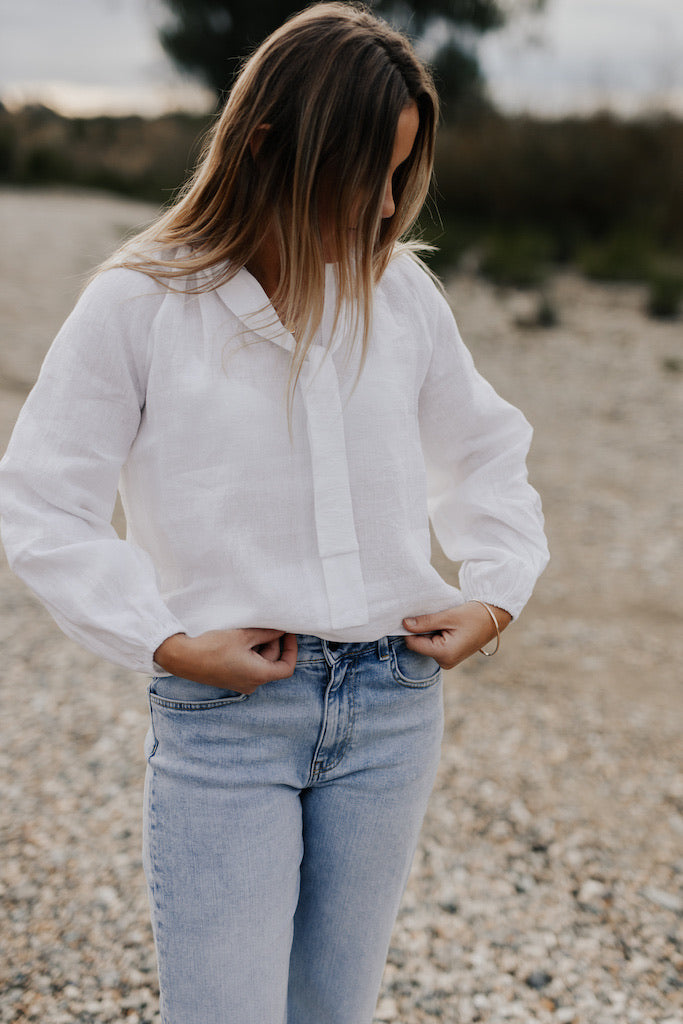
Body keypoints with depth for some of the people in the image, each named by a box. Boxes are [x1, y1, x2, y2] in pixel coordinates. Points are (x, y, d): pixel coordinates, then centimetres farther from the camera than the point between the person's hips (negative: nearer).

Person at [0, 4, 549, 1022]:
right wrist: (166, 641, -11)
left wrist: (495, 595, 5)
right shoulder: (140, 303, -7)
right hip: (223, 715, -4)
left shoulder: (402, 293, 5)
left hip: (392, 708, 4)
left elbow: (485, 452, 19)